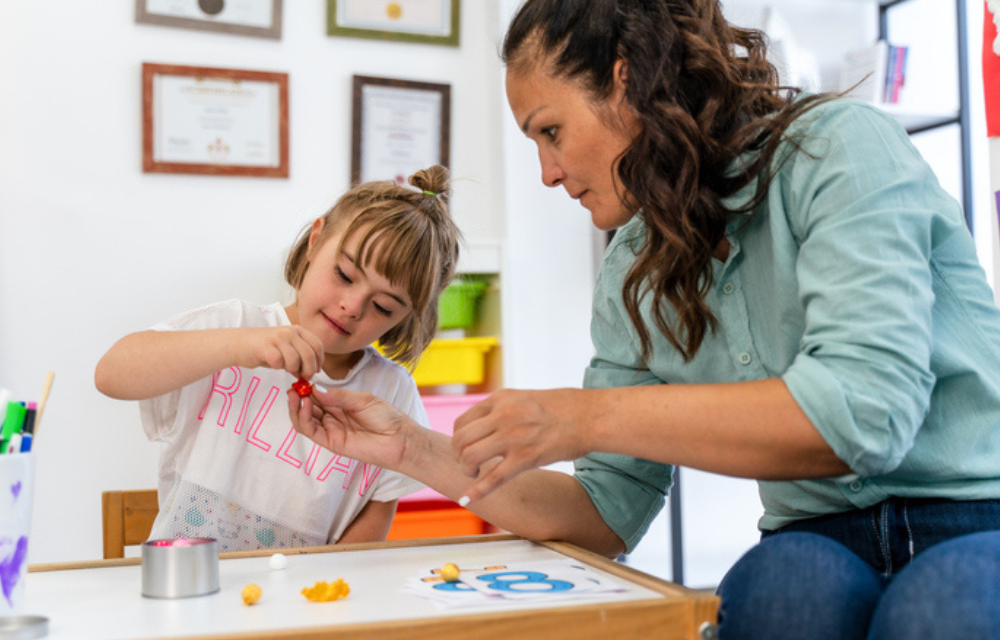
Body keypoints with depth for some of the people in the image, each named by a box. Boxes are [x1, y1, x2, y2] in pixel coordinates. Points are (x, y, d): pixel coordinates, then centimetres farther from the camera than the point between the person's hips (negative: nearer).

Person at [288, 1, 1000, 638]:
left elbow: (864, 410, -24)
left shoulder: (838, 145, -10)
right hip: (824, 542, 3)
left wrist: (588, 417, -20)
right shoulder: (633, 280, 7)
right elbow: (608, 514, 10)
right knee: (787, 581, -30)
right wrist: (414, 449, 1)